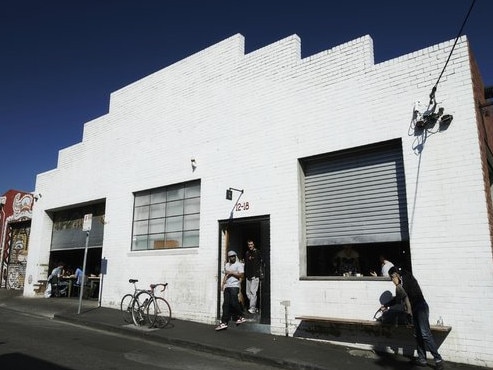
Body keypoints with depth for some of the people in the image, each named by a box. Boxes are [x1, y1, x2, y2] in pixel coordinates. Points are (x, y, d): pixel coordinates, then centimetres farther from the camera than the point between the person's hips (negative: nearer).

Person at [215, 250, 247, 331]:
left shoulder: (239, 264, -1)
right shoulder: (227, 265, 21)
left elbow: (241, 275, -10)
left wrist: (231, 273, -11)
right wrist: (223, 283, 13)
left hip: (234, 286, -6)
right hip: (227, 287, 6)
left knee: (233, 303, -13)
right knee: (226, 304, 2)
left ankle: (240, 317, 9)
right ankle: (224, 323, 2)